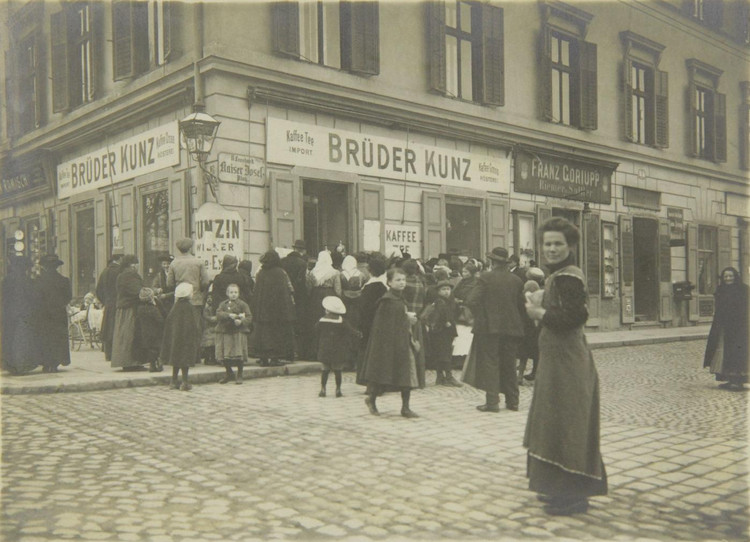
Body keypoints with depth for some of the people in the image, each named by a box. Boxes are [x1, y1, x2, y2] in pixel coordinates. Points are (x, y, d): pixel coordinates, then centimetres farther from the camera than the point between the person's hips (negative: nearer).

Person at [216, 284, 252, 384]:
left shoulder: (242, 304, 2)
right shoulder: (223, 304, 11)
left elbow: (249, 317, -2)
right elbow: (218, 313, -5)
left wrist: (241, 321, -20)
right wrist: (229, 315, -20)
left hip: (239, 332, -3)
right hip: (224, 331, 3)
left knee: (239, 355, -2)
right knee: (224, 355, 5)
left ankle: (239, 375, 14)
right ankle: (229, 374, 26)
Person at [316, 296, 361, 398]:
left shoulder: (322, 321, -6)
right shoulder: (341, 322, -10)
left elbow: (316, 330, 10)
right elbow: (351, 331, -5)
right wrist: (359, 334, 13)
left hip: (325, 350, 2)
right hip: (338, 351, -2)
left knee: (325, 370, 10)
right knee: (337, 370, 5)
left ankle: (323, 389, 6)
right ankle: (338, 390, 7)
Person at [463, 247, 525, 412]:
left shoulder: (485, 278, -8)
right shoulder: (516, 280, 4)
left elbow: (472, 301, -15)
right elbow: (522, 305, 7)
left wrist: (480, 318, -2)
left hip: (489, 327, -4)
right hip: (512, 328, 4)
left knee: (490, 363, 0)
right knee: (509, 364, 12)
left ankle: (492, 401, -3)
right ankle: (512, 401, 16)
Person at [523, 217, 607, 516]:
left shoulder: (567, 277, -17)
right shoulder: (558, 275, 14)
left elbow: (571, 318, -25)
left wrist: (539, 312, -15)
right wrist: (540, 307, 4)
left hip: (567, 365, -11)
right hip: (559, 361, 11)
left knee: (565, 427, -3)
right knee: (556, 426, 17)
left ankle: (573, 495, 7)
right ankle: (561, 488, 29)